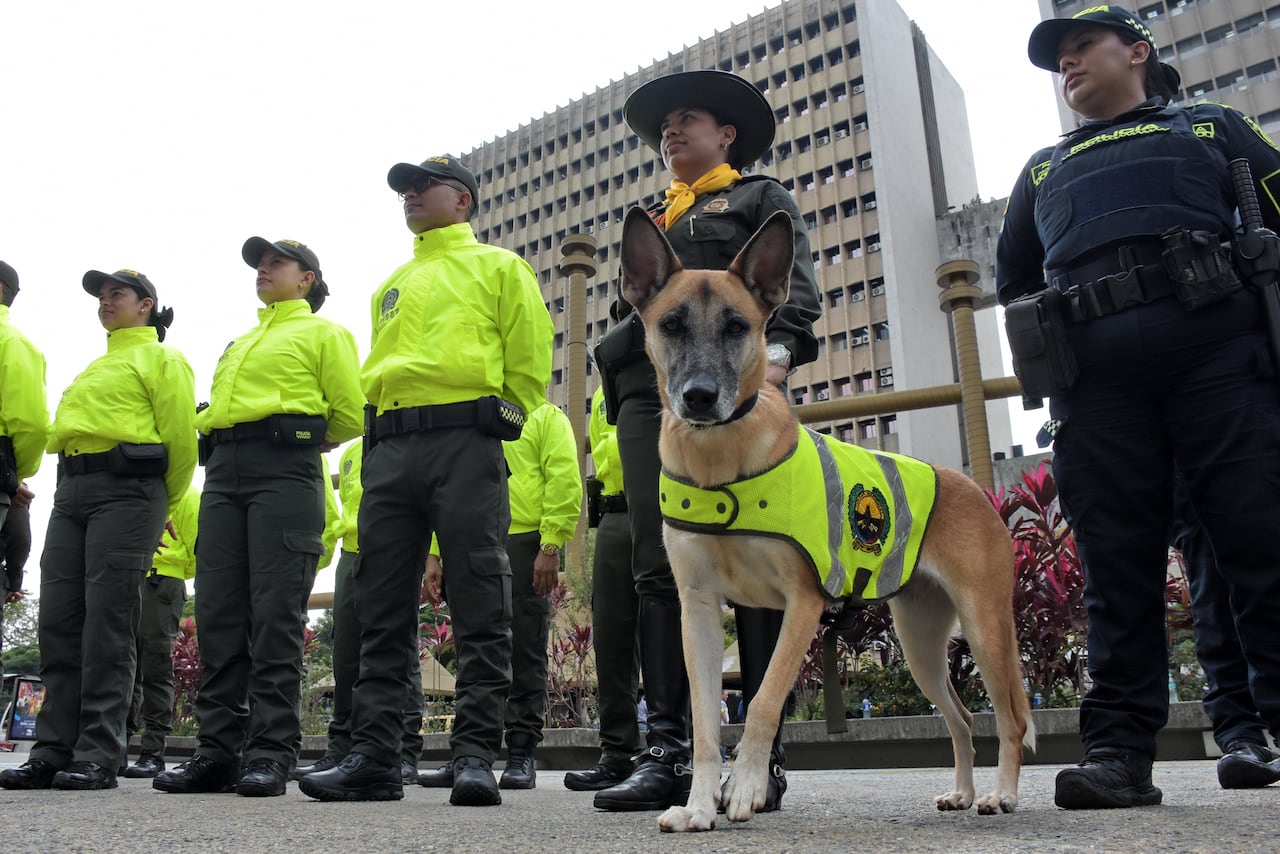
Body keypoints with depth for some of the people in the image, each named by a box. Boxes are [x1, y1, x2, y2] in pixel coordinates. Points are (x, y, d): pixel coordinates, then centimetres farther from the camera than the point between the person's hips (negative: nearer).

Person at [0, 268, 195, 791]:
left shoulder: (160, 358, 5)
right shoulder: (96, 367, 29)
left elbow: (182, 438, -3)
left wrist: (160, 507, 6)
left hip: (126, 489, -7)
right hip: (71, 491, 8)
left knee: (108, 622, -10)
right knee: (59, 620, 2)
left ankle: (99, 757, -7)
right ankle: (53, 752, 6)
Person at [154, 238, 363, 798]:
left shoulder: (323, 333, 10)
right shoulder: (239, 343, 30)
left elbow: (350, 414, 2)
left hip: (284, 472, -6)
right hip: (223, 474, 7)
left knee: (275, 615, -10)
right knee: (218, 612, 1)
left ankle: (271, 753, -7)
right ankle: (218, 751, 6)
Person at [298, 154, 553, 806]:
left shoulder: (498, 266, 12)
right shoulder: (393, 285, 29)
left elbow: (528, 364, 3)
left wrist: (492, 427, -2)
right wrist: (382, 429, 13)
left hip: (465, 441, -6)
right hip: (387, 449, 6)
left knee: (479, 605, -7)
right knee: (382, 609, 3)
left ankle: (476, 754, -3)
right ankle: (373, 756, 8)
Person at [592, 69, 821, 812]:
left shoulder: (763, 198, 17)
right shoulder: (650, 221, 31)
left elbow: (795, 284, 2)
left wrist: (777, 350, -18)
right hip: (648, 392, 5)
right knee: (660, 570, -4)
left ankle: (765, 752, -3)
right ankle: (668, 750, -2)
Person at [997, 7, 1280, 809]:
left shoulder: (1210, 126, 24)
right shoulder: (1045, 168, 31)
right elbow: (1014, 279, 34)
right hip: (1096, 378, 2)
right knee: (1117, 564, -3)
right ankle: (1119, 748, -2)